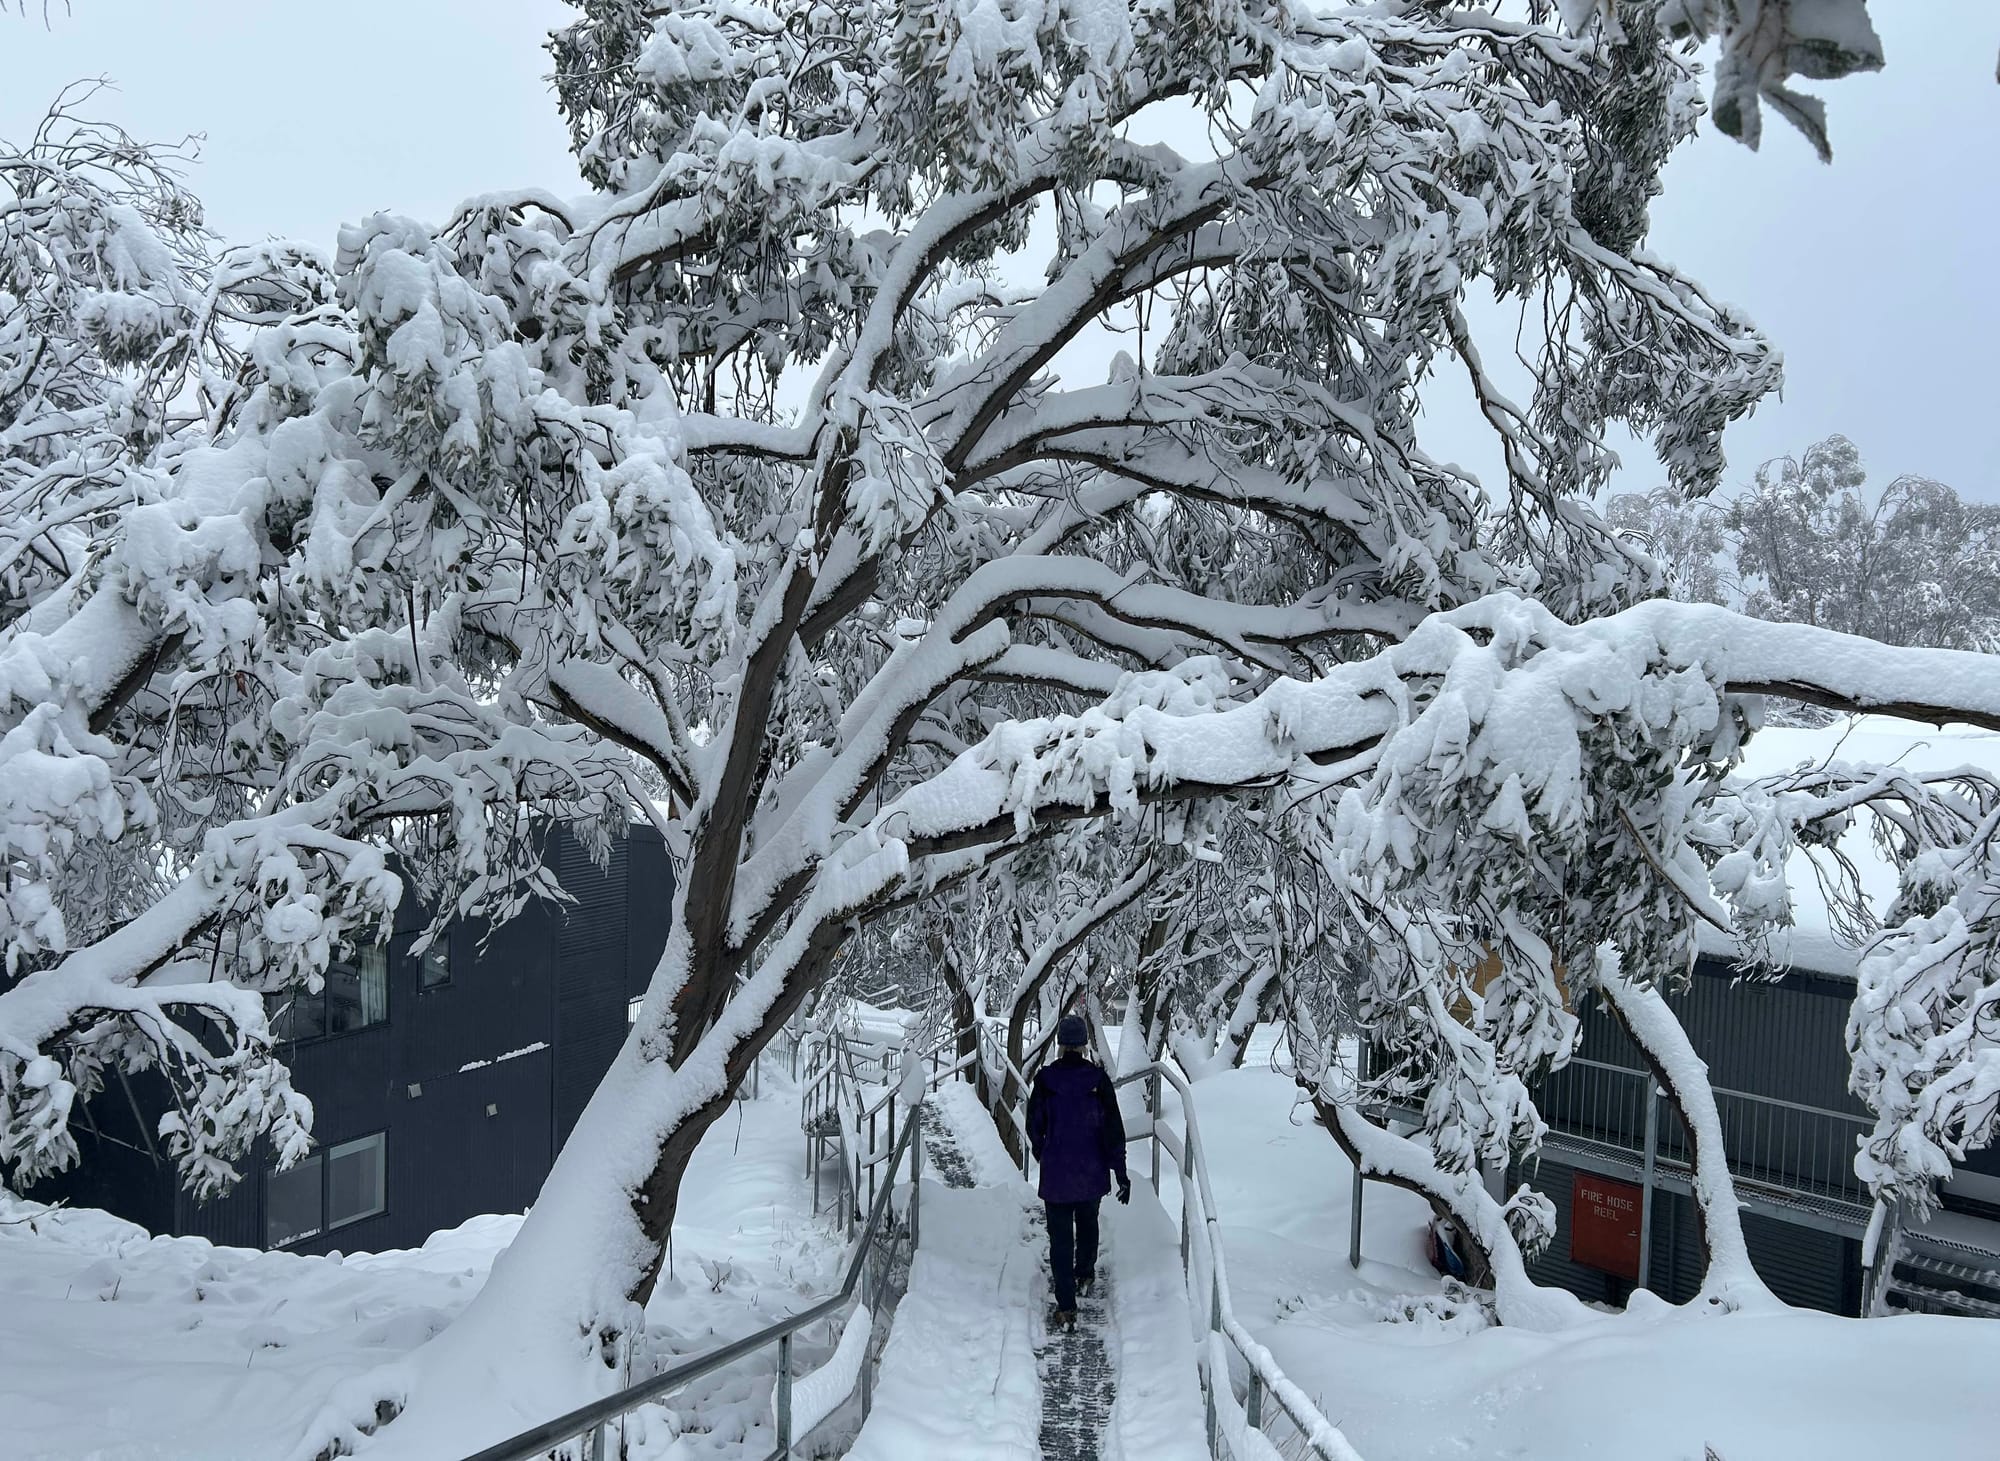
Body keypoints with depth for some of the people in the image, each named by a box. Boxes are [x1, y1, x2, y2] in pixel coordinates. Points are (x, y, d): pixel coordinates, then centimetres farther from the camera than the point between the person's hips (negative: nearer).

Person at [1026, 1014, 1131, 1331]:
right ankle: (1084, 1274, 48)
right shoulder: (1098, 1078, -10)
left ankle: (1066, 1307, -3)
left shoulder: (1045, 1078, -11)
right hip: (1093, 1171, 2)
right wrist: (1121, 1173, -2)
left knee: (1060, 1235, 3)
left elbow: (1034, 1125, 0)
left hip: (1056, 1172, -2)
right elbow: (1113, 1128, -8)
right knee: (1088, 1222, 26)